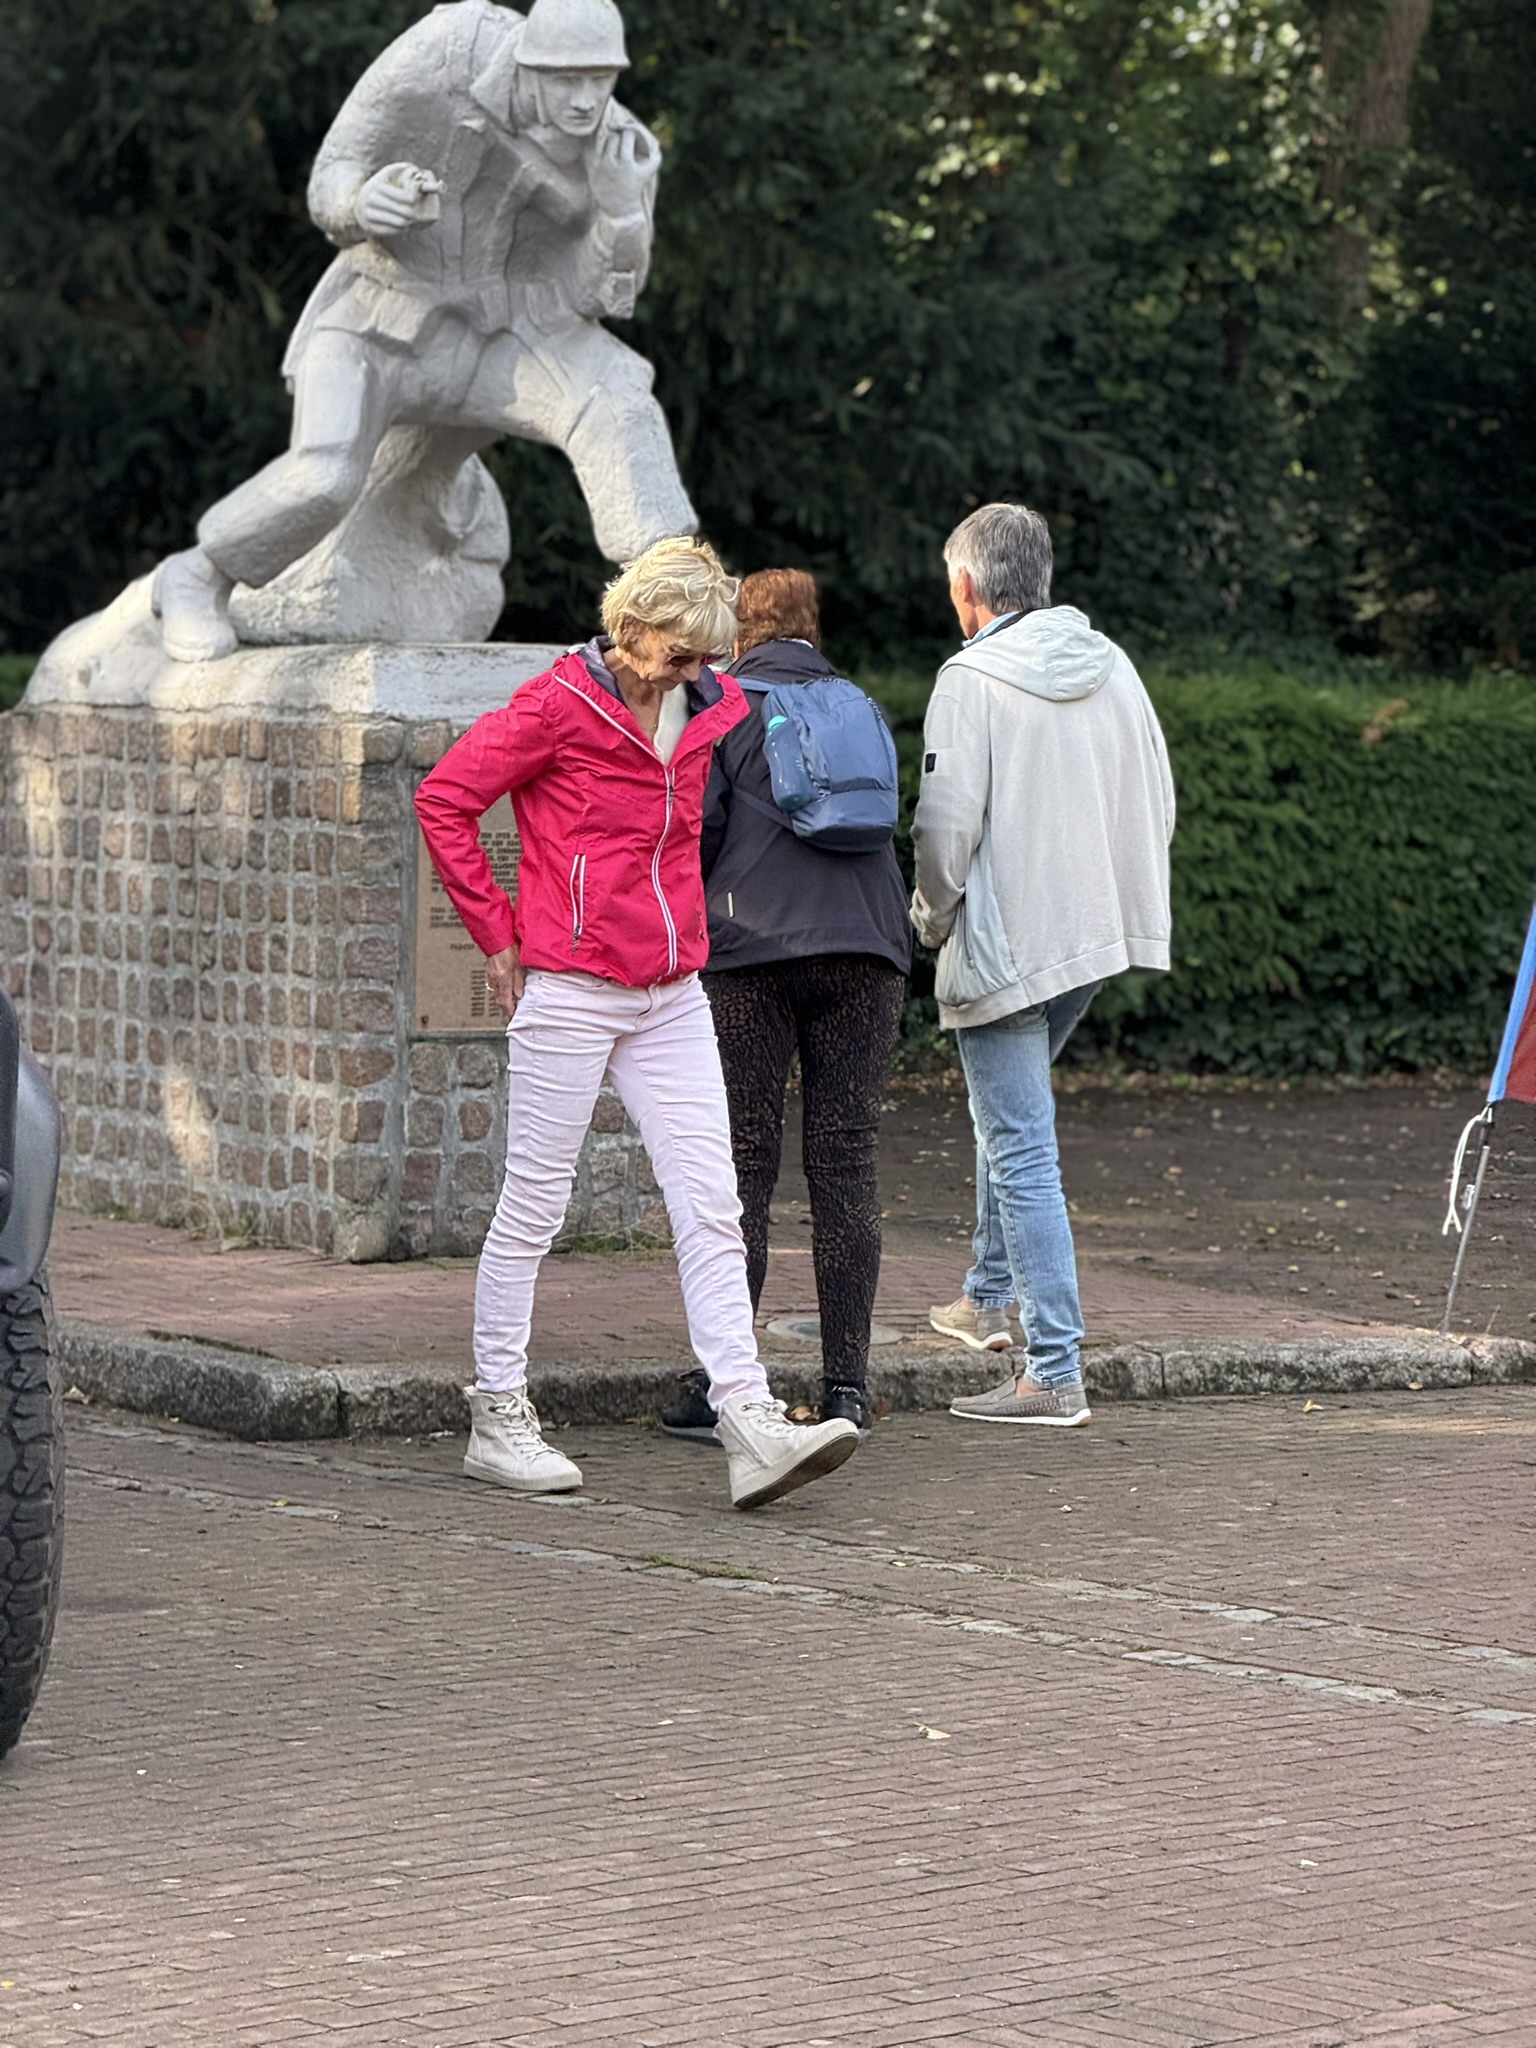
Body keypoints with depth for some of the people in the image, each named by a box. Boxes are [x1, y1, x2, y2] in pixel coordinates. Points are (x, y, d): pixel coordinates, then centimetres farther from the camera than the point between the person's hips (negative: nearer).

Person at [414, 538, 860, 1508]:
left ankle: (751, 1426, -8)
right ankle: (499, 1417, 13)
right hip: (568, 991, -6)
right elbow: (443, 799, -9)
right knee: (534, 1204, 2)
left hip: (671, 995, 6)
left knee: (710, 1204, -3)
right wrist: (498, 933, -7)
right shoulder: (559, 706, -11)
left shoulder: (710, 711, 9)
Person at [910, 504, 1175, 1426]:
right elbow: (1158, 803, 11)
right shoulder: (1110, 665, 7)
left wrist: (935, 918, 0)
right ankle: (988, 1296, 40)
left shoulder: (973, 680, -13)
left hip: (1005, 947, -8)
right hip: (1101, 935, 8)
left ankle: (1054, 1374, -10)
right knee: (1010, 1115, 29)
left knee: (1023, 1154, -7)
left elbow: (947, 823, -17)